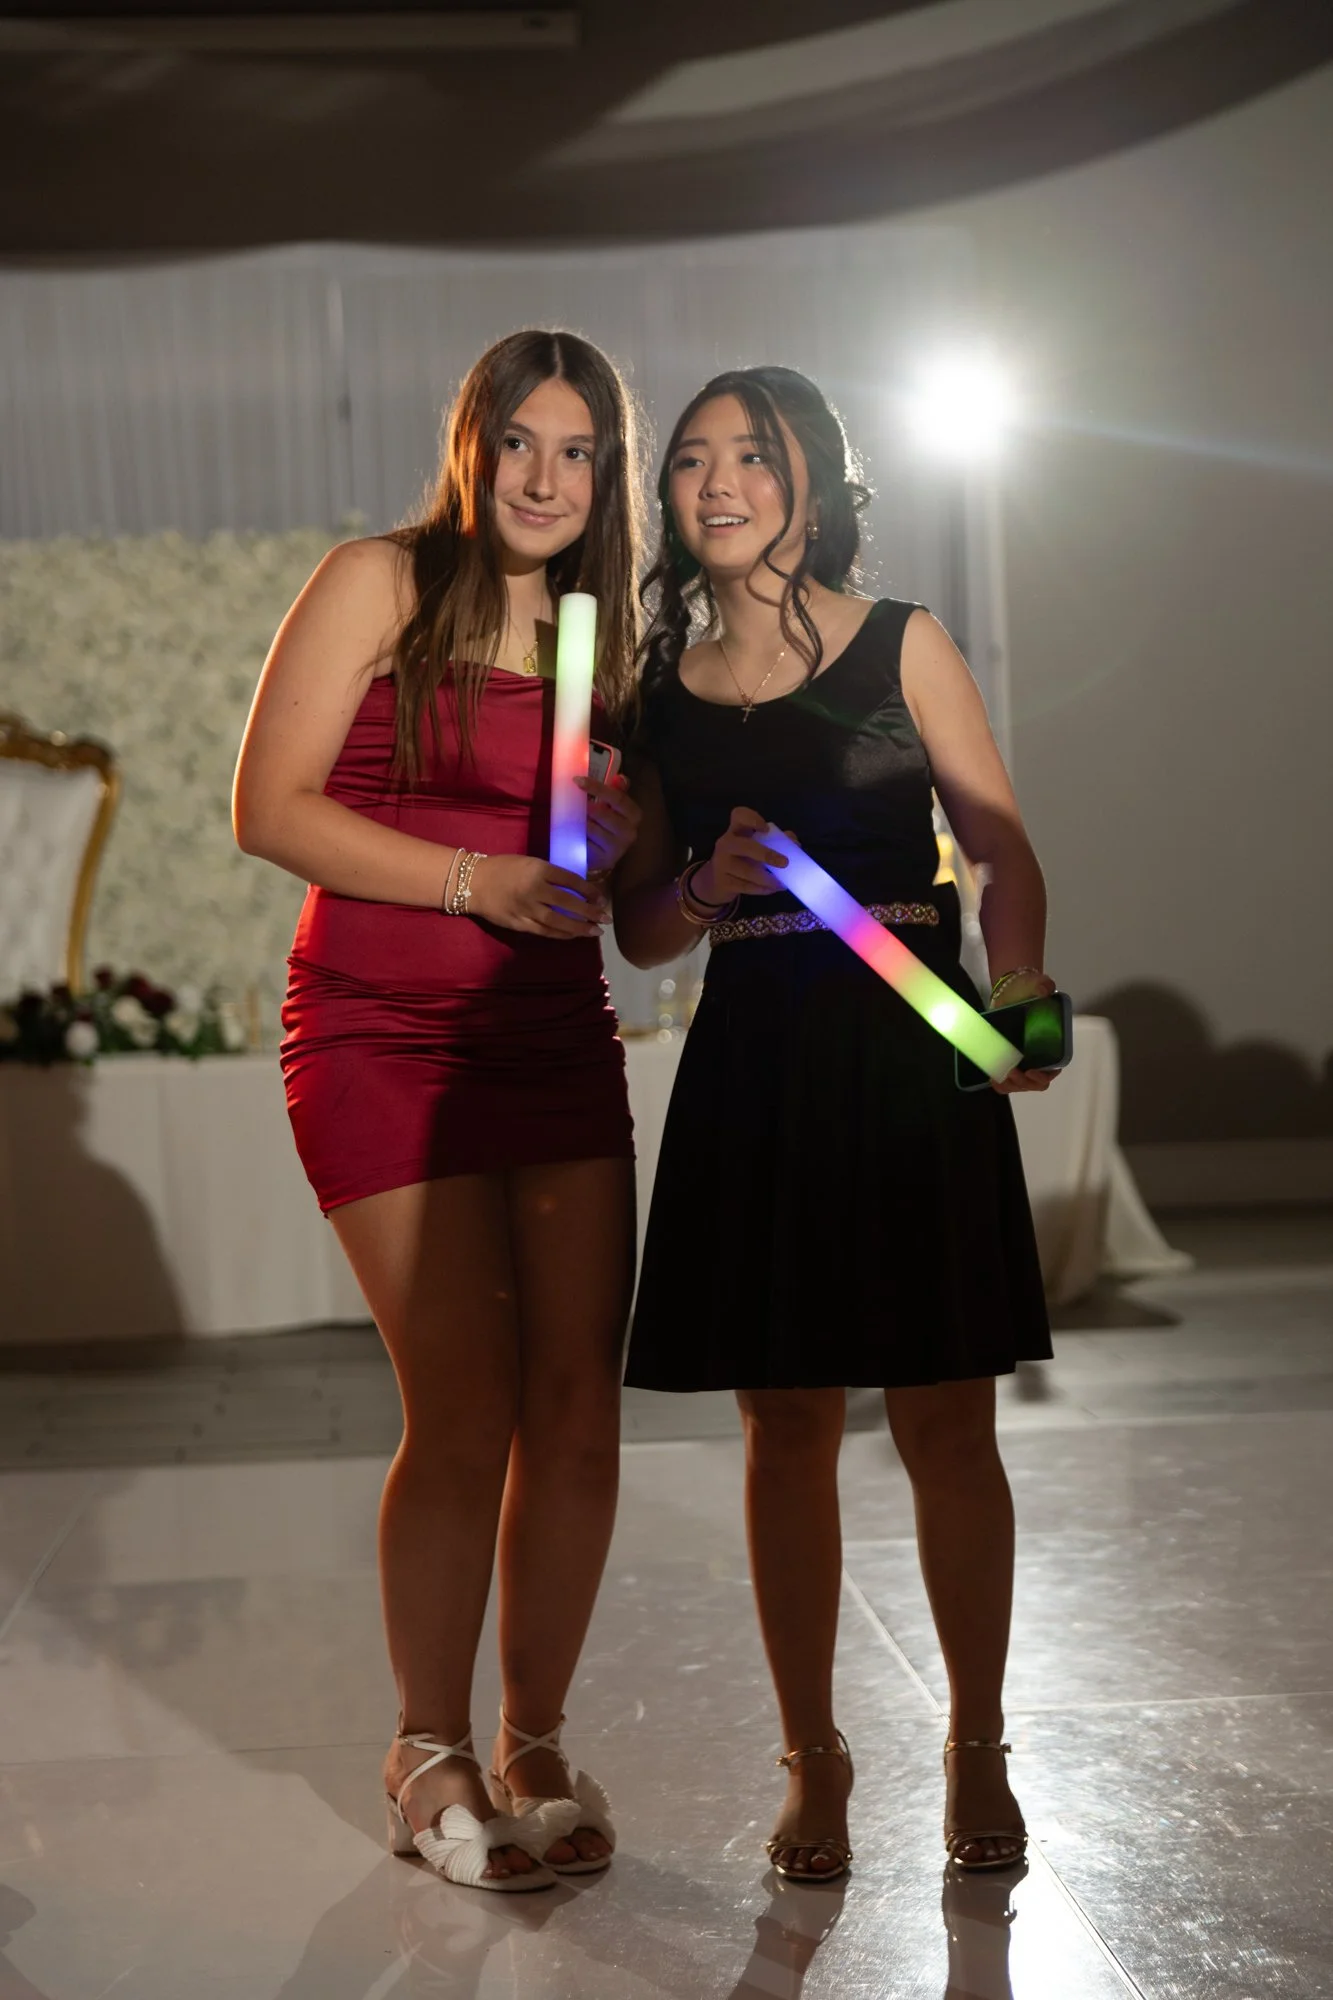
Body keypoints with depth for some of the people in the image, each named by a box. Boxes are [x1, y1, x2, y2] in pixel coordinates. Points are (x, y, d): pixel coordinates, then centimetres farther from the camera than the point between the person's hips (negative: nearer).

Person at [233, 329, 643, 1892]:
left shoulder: (597, 639, 15)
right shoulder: (378, 586, -2)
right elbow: (270, 808, -9)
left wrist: (624, 846, -3)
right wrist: (478, 882, -17)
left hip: (557, 1042, 5)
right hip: (385, 1040, -5)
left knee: (579, 1409, 2)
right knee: (467, 1414, -6)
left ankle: (535, 1744, 19)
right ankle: (430, 1759, 14)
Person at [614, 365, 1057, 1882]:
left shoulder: (900, 646, 4)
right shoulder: (662, 693, 11)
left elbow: (1004, 848, -2)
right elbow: (639, 929, 13)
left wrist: (1018, 999, -19)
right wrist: (705, 891, -9)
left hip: (910, 1053, -2)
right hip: (750, 1064, 2)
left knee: (945, 1424, 1)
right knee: (785, 1425, 5)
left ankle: (976, 1750, 17)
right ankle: (812, 1759, 18)